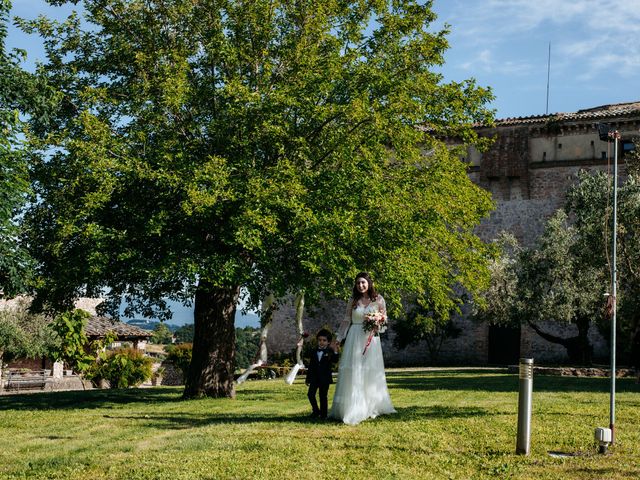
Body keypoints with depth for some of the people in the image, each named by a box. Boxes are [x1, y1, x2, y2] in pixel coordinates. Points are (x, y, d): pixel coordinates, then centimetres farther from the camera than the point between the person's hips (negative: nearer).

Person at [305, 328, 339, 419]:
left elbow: (335, 360, -20)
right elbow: (311, 366, 13)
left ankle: (323, 414, 10)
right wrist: (308, 378, 12)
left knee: (323, 396, 0)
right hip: (314, 378, 4)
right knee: (310, 394, -2)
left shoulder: (330, 352, -1)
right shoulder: (314, 352, 10)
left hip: (325, 378, -4)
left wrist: (335, 351, -31)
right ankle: (316, 411, 16)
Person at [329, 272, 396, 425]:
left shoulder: (378, 299, 3)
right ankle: (351, 409, 2)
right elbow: (346, 320, 7)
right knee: (352, 373, -2)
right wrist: (338, 338, 3)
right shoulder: (353, 301, 5)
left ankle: (371, 408, 14)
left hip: (371, 339, 0)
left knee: (371, 373, 5)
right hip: (354, 338, 0)